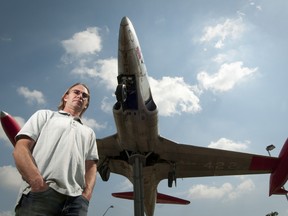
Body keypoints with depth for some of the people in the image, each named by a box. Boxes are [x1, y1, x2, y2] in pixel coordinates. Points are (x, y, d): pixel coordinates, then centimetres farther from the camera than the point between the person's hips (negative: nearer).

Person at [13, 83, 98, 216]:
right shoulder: (45, 115, 19)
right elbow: (20, 149, 5)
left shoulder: (89, 133, 27)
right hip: (39, 193, -2)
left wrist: (86, 194, -3)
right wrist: (37, 182, -12)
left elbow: (91, 166, 17)